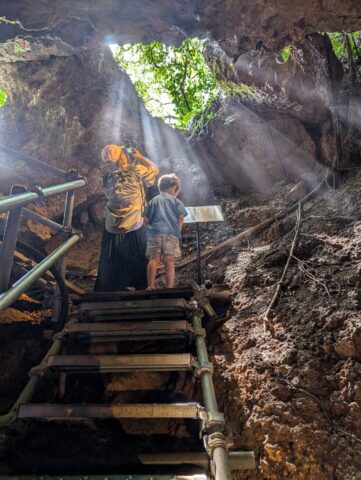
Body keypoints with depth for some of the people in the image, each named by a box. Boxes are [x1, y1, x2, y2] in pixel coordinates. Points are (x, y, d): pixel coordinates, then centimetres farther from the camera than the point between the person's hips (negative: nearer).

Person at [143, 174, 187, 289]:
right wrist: (178, 231, 10)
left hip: (154, 233, 2)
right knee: (169, 261, 0)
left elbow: (145, 219, 10)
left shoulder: (153, 200, 17)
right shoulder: (176, 201, 12)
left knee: (154, 259, -2)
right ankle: (170, 288, 1)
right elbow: (181, 217, 0)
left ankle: (150, 287, -8)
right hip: (171, 233, -1)